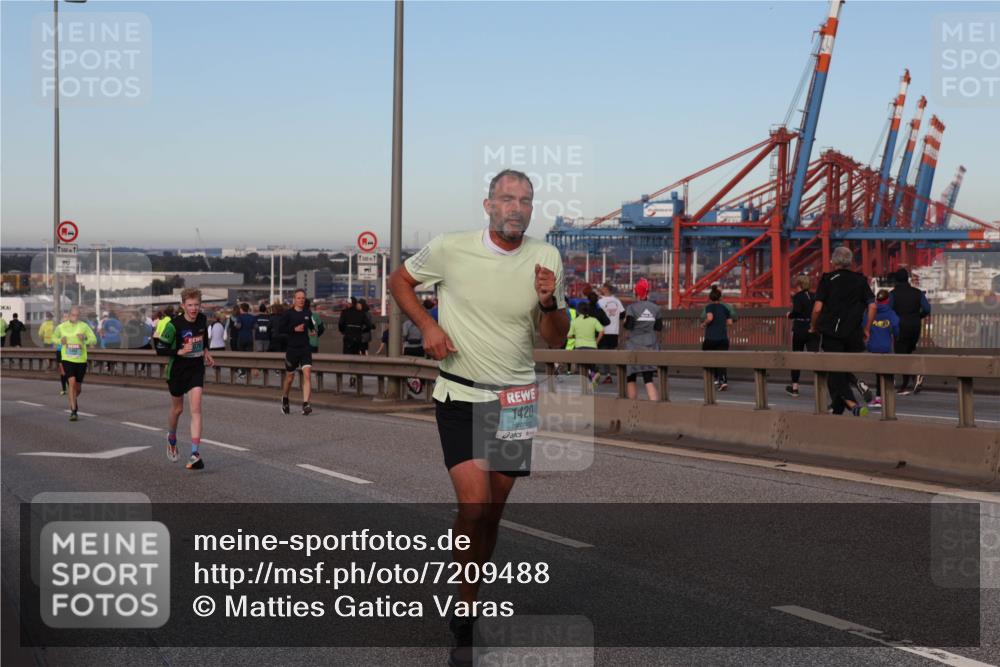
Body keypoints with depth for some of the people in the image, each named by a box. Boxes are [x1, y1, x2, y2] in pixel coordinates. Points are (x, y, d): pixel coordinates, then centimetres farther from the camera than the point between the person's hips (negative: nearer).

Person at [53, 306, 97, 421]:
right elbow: (54, 337, 17)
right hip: (67, 360, -1)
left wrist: (85, 339, -29)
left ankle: (74, 399, 48)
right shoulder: (61, 327, 0)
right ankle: (73, 411, -18)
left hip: (81, 361, 1)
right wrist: (60, 341, -6)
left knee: (78, 388, 12)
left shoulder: (84, 326, -4)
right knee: (72, 382, -20)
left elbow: (94, 340, -7)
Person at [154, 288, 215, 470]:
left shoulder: (203, 319, -4)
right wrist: (179, 352, -28)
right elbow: (160, 349, -17)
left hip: (197, 368, 2)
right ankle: (171, 439, 46)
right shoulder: (174, 324, -20)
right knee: (177, 409, 15)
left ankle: (195, 453, -15)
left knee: (196, 409, -11)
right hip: (177, 370, -2)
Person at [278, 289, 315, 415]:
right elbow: (280, 328, -10)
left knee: (307, 374, -14)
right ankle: (284, 400, 37)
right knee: (290, 377, 11)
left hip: (305, 348, 2)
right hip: (292, 349, -2)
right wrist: (295, 329, -17)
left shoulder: (307, 313, 7)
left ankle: (305, 404, -18)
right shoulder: (288, 313, -4)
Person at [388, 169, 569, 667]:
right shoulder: (450, 248, -7)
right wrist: (426, 325, -7)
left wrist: (549, 302, -17)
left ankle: (472, 601, 28)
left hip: (516, 399, 3)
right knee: (474, 505, -16)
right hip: (461, 396, -3)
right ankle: (467, 617, -1)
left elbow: (556, 341, 4)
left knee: (494, 509, 10)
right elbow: (399, 280, 9)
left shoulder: (546, 257, 0)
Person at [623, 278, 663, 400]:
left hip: (634, 346, -3)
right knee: (648, 380, 1)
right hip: (650, 346, 3)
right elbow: (659, 328, 5)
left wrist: (624, 323, 7)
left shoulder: (632, 307, -9)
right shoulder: (655, 308, 3)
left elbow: (628, 326, -14)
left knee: (631, 379, 12)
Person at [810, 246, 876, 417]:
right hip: (853, 334, 3)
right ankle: (837, 409, 20)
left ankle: (852, 404, -25)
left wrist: (813, 326, 9)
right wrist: (867, 329, 11)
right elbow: (872, 306, 0)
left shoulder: (827, 279, -2)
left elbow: (817, 308, -8)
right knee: (844, 371, 15)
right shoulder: (860, 280, 6)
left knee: (835, 372, -3)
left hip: (831, 334, -3)